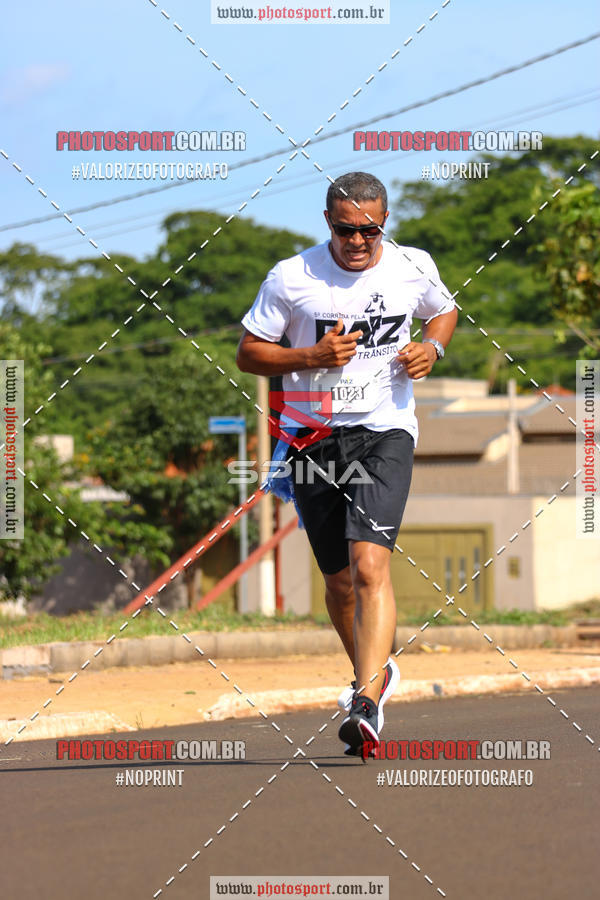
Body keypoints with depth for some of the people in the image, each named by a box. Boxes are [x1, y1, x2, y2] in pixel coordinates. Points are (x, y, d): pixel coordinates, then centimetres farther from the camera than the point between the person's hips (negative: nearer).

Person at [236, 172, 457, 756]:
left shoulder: (412, 268, 1)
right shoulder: (291, 278, -5)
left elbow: (444, 310, 23)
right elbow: (248, 354, 1)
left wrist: (433, 348, 0)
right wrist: (312, 357, -15)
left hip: (385, 431, -1)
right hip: (313, 438, 2)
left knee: (370, 565, -21)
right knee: (339, 578, 12)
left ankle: (366, 706, -28)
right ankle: (374, 673, 39)